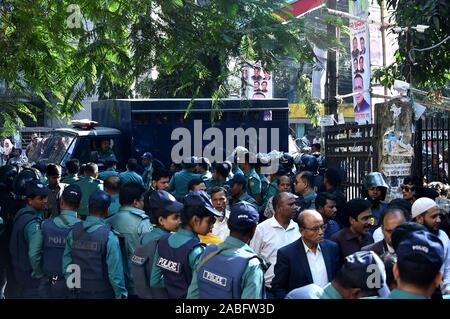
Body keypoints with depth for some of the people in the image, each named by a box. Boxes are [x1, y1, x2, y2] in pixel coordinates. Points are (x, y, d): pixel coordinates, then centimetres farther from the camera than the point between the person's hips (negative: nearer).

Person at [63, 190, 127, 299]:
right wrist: (121, 295, -5)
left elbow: (66, 264, 0)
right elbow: (115, 271, -17)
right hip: (103, 294, -4)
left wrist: (72, 288, 12)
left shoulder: (74, 232, -4)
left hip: (78, 293, 4)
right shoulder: (109, 236, -17)